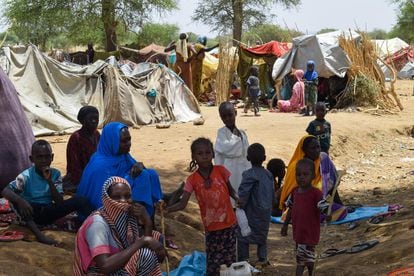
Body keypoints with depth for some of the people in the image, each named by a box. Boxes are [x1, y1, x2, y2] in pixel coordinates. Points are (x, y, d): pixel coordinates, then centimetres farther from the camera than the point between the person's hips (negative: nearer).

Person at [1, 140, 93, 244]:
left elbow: (59, 202, -11)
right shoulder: (26, 176, -12)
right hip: (32, 212, -2)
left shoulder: (55, 174, -4)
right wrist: (20, 200, -42)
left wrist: (50, 181, -21)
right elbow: (5, 191, -24)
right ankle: (38, 233, -42)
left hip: (48, 212, 2)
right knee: (16, 199, -35)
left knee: (80, 200, -19)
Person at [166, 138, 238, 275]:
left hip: (229, 224, 0)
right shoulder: (192, 179, -8)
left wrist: (238, 198, -16)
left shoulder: (221, 171, -8)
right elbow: (182, 204, -11)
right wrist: (166, 209, -28)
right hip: (211, 227, 0)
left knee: (231, 261, 8)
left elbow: (230, 190, 6)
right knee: (212, 264, 5)